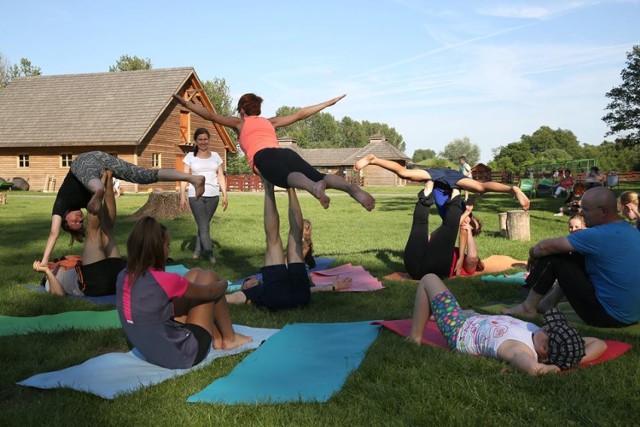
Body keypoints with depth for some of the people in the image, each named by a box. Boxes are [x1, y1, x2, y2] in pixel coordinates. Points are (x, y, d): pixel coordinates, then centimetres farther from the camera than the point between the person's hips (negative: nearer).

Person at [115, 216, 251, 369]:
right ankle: (229, 338, 22)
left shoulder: (122, 278, -6)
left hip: (150, 352, 7)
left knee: (195, 274, 14)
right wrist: (223, 283, 14)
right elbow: (209, 291, -7)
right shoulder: (164, 281, -26)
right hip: (182, 356, -7)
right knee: (208, 276, 7)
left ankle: (217, 337, 25)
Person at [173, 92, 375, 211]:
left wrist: (185, 103, 29)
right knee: (319, 177, -15)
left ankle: (314, 187, -69)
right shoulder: (270, 122, 39)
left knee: (288, 177, -33)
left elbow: (210, 115, 24)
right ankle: (350, 186, -48)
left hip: (264, 157, -3)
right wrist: (329, 102, 52)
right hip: (285, 153, 4)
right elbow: (301, 114, 43)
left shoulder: (239, 123, 31)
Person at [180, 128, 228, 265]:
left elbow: (221, 176, 10)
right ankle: (209, 253, -4)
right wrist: (182, 196, -7)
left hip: (213, 195, 2)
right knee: (204, 226, -6)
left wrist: (225, 195, 5)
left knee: (205, 224, 9)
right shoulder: (190, 156, 5)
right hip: (196, 195, -2)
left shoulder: (215, 156, 11)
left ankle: (198, 250, 23)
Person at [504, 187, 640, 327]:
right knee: (578, 258, 19)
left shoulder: (599, 236, -21)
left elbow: (545, 246, -15)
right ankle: (550, 302, 26)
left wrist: (533, 253, 8)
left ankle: (528, 308, 10)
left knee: (553, 256, -5)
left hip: (608, 317, -9)